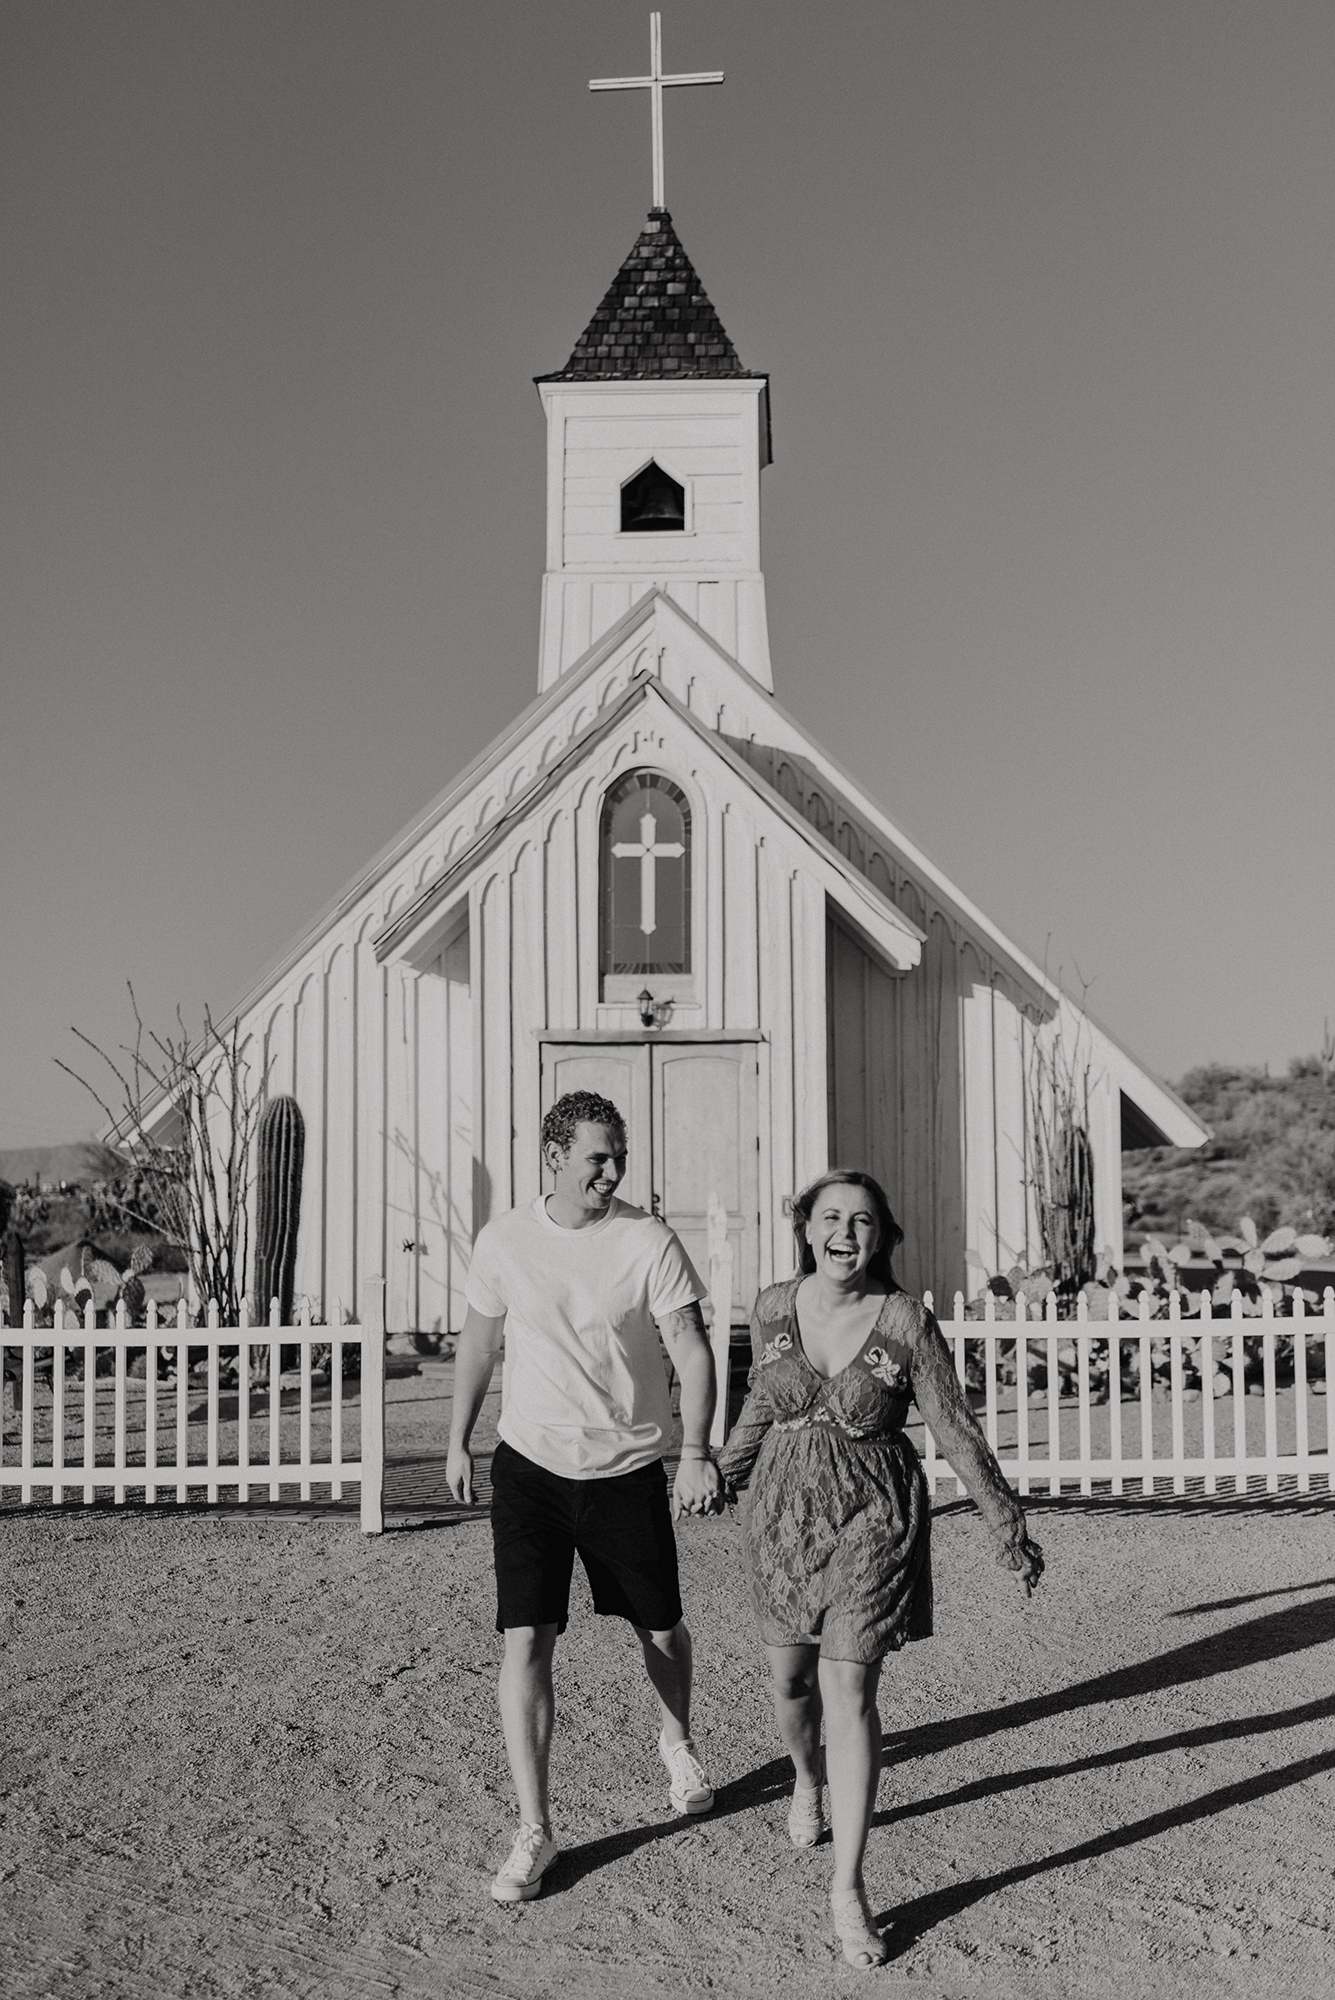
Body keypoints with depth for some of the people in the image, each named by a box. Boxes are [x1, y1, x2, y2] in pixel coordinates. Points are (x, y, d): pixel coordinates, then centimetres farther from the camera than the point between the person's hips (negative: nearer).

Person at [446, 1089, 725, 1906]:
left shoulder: (649, 1241, -10)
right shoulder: (503, 1242, -4)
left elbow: (692, 1349, -11)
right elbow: (479, 1343, 10)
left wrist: (697, 1452, -21)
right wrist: (459, 1441, 14)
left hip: (628, 1470, 0)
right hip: (530, 1467, 1)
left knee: (662, 1631, 14)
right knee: (526, 1641, -7)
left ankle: (678, 1742, 46)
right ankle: (535, 1830, 4)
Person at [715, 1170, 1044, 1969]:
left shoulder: (907, 1321, -14)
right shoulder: (773, 1308, -4)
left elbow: (958, 1430, -6)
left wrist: (1010, 1527, -1)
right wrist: (721, 1476, 27)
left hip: (874, 1519, -3)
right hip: (784, 1510, 3)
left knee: (850, 1690, -8)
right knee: (791, 1677, 15)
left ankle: (849, 1889, 0)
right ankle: (808, 1781, 50)